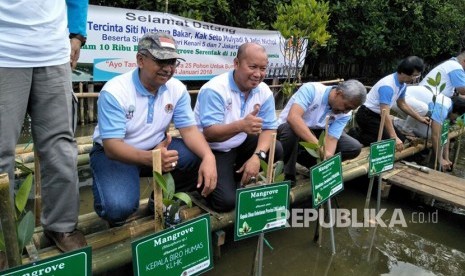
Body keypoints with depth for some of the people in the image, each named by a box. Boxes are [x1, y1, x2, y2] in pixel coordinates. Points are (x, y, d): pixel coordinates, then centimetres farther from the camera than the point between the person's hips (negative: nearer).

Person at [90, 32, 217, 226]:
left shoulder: (177, 89, -8)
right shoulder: (114, 92, -23)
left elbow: (189, 129, -11)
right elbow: (112, 146, -28)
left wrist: (208, 156, -34)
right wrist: (150, 158, -48)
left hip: (156, 147, 5)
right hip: (113, 153, -4)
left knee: (201, 159, -20)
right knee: (118, 207, -31)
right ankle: (117, 219, 10)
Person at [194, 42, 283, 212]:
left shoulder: (264, 91, -6)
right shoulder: (214, 90, -25)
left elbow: (269, 128, -4)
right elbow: (209, 133, -29)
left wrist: (257, 156, -24)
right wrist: (240, 125, -48)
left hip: (241, 144, 7)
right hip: (213, 151, -6)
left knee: (277, 150, -14)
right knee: (226, 201, -20)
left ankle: (239, 177, 7)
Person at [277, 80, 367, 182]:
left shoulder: (345, 113, -12)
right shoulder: (311, 89, -28)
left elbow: (331, 138, -18)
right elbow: (293, 117, -42)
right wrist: (318, 146, -49)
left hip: (316, 133, 5)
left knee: (354, 147, -10)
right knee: (290, 131, -41)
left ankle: (302, 157, -1)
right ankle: (287, 175, -15)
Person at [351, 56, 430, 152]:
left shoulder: (402, 84, 1)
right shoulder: (387, 86, -29)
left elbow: (402, 104, 20)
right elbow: (385, 114, -34)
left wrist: (420, 118, 18)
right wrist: (394, 138, -39)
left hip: (378, 115, 10)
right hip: (367, 115, -10)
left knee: (401, 139, 6)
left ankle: (363, 131, 12)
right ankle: (356, 135, -9)